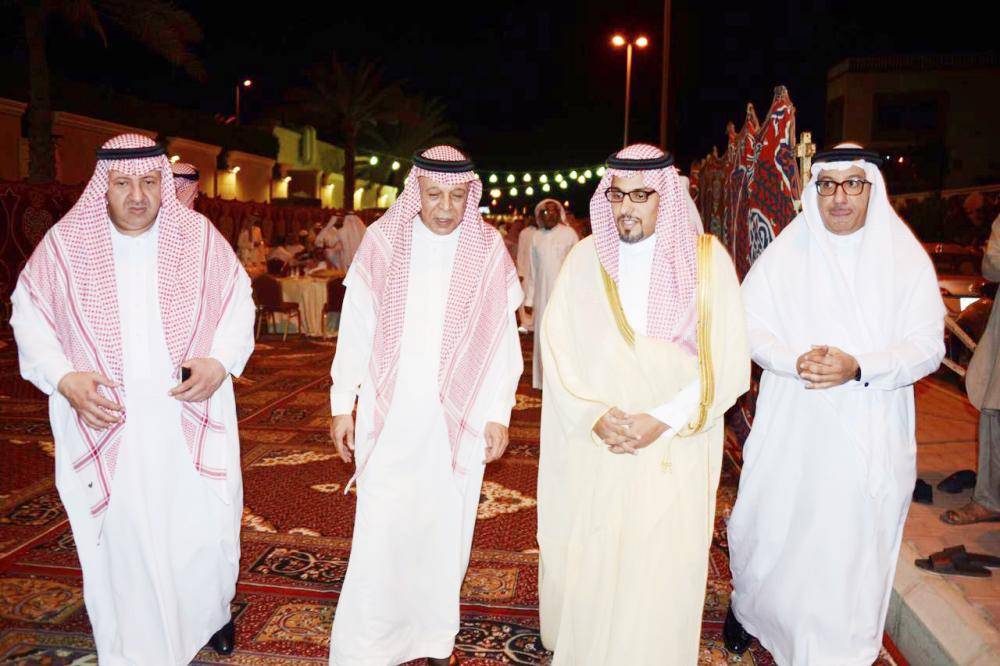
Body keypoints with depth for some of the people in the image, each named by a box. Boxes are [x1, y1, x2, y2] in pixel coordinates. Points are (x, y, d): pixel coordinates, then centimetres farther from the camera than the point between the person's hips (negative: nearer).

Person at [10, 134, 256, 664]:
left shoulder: (198, 236, -2)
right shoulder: (65, 243, -2)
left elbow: (239, 301, 4)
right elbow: (28, 315, 5)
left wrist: (220, 362, -13)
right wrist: (63, 378, -10)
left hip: (191, 420, 1)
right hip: (106, 425, 0)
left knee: (204, 524, 8)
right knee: (120, 536, 8)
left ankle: (212, 610, 37)